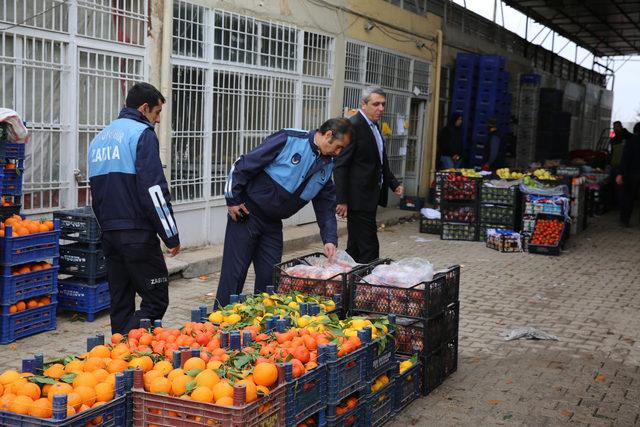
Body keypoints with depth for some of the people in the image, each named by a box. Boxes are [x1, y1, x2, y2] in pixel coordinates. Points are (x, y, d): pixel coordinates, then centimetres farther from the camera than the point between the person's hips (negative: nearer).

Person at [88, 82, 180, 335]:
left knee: (121, 302, 13)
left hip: (108, 233, 8)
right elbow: (154, 189, -16)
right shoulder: (142, 134, -8)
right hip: (137, 233, -8)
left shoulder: (100, 138, 18)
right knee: (156, 300, -4)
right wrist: (171, 236, -12)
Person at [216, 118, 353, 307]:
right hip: (246, 213, -7)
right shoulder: (288, 140, -18)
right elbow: (243, 165, -16)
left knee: (270, 276, 7)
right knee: (234, 273, -3)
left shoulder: (327, 166, 5)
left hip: (273, 223, 7)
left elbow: (326, 206, 9)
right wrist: (233, 200, -12)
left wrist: (329, 240, -3)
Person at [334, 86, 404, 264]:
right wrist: (342, 200, -20)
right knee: (369, 249, -9)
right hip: (359, 198, -10)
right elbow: (340, 166, -17)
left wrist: (394, 184, 15)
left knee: (355, 248, 15)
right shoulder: (352, 126, -14)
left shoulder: (374, 125, 15)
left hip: (370, 197, 10)